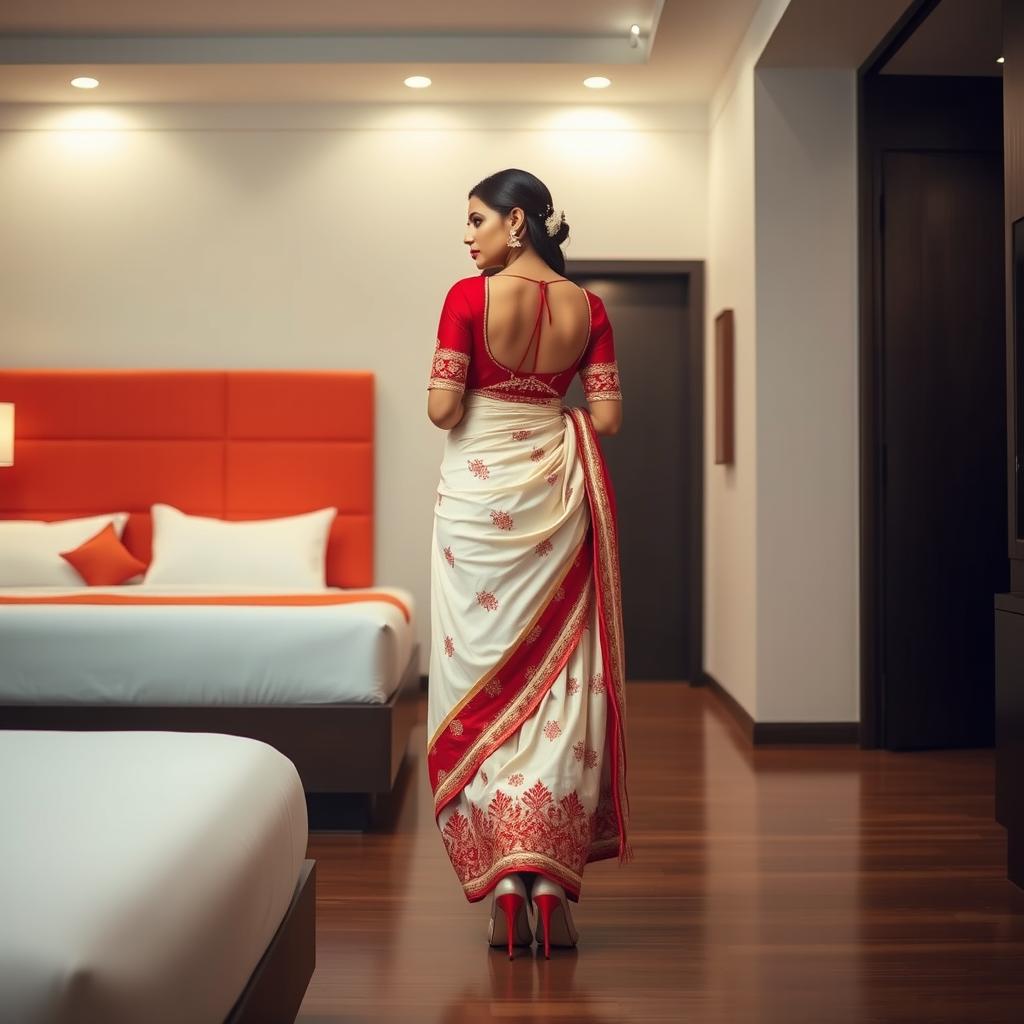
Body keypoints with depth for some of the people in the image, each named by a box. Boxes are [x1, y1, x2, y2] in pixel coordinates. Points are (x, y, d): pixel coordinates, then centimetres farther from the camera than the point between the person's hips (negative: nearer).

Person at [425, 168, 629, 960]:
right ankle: (551, 885, 6)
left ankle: (505, 884, 4)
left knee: (485, 675, 3)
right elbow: (607, 417, 2)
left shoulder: (469, 297, -6)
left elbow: (442, 410, -10)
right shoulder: (587, 307, 5)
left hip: (479, 495, -3)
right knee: (557, 679, 6)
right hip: (555, 493, 3)